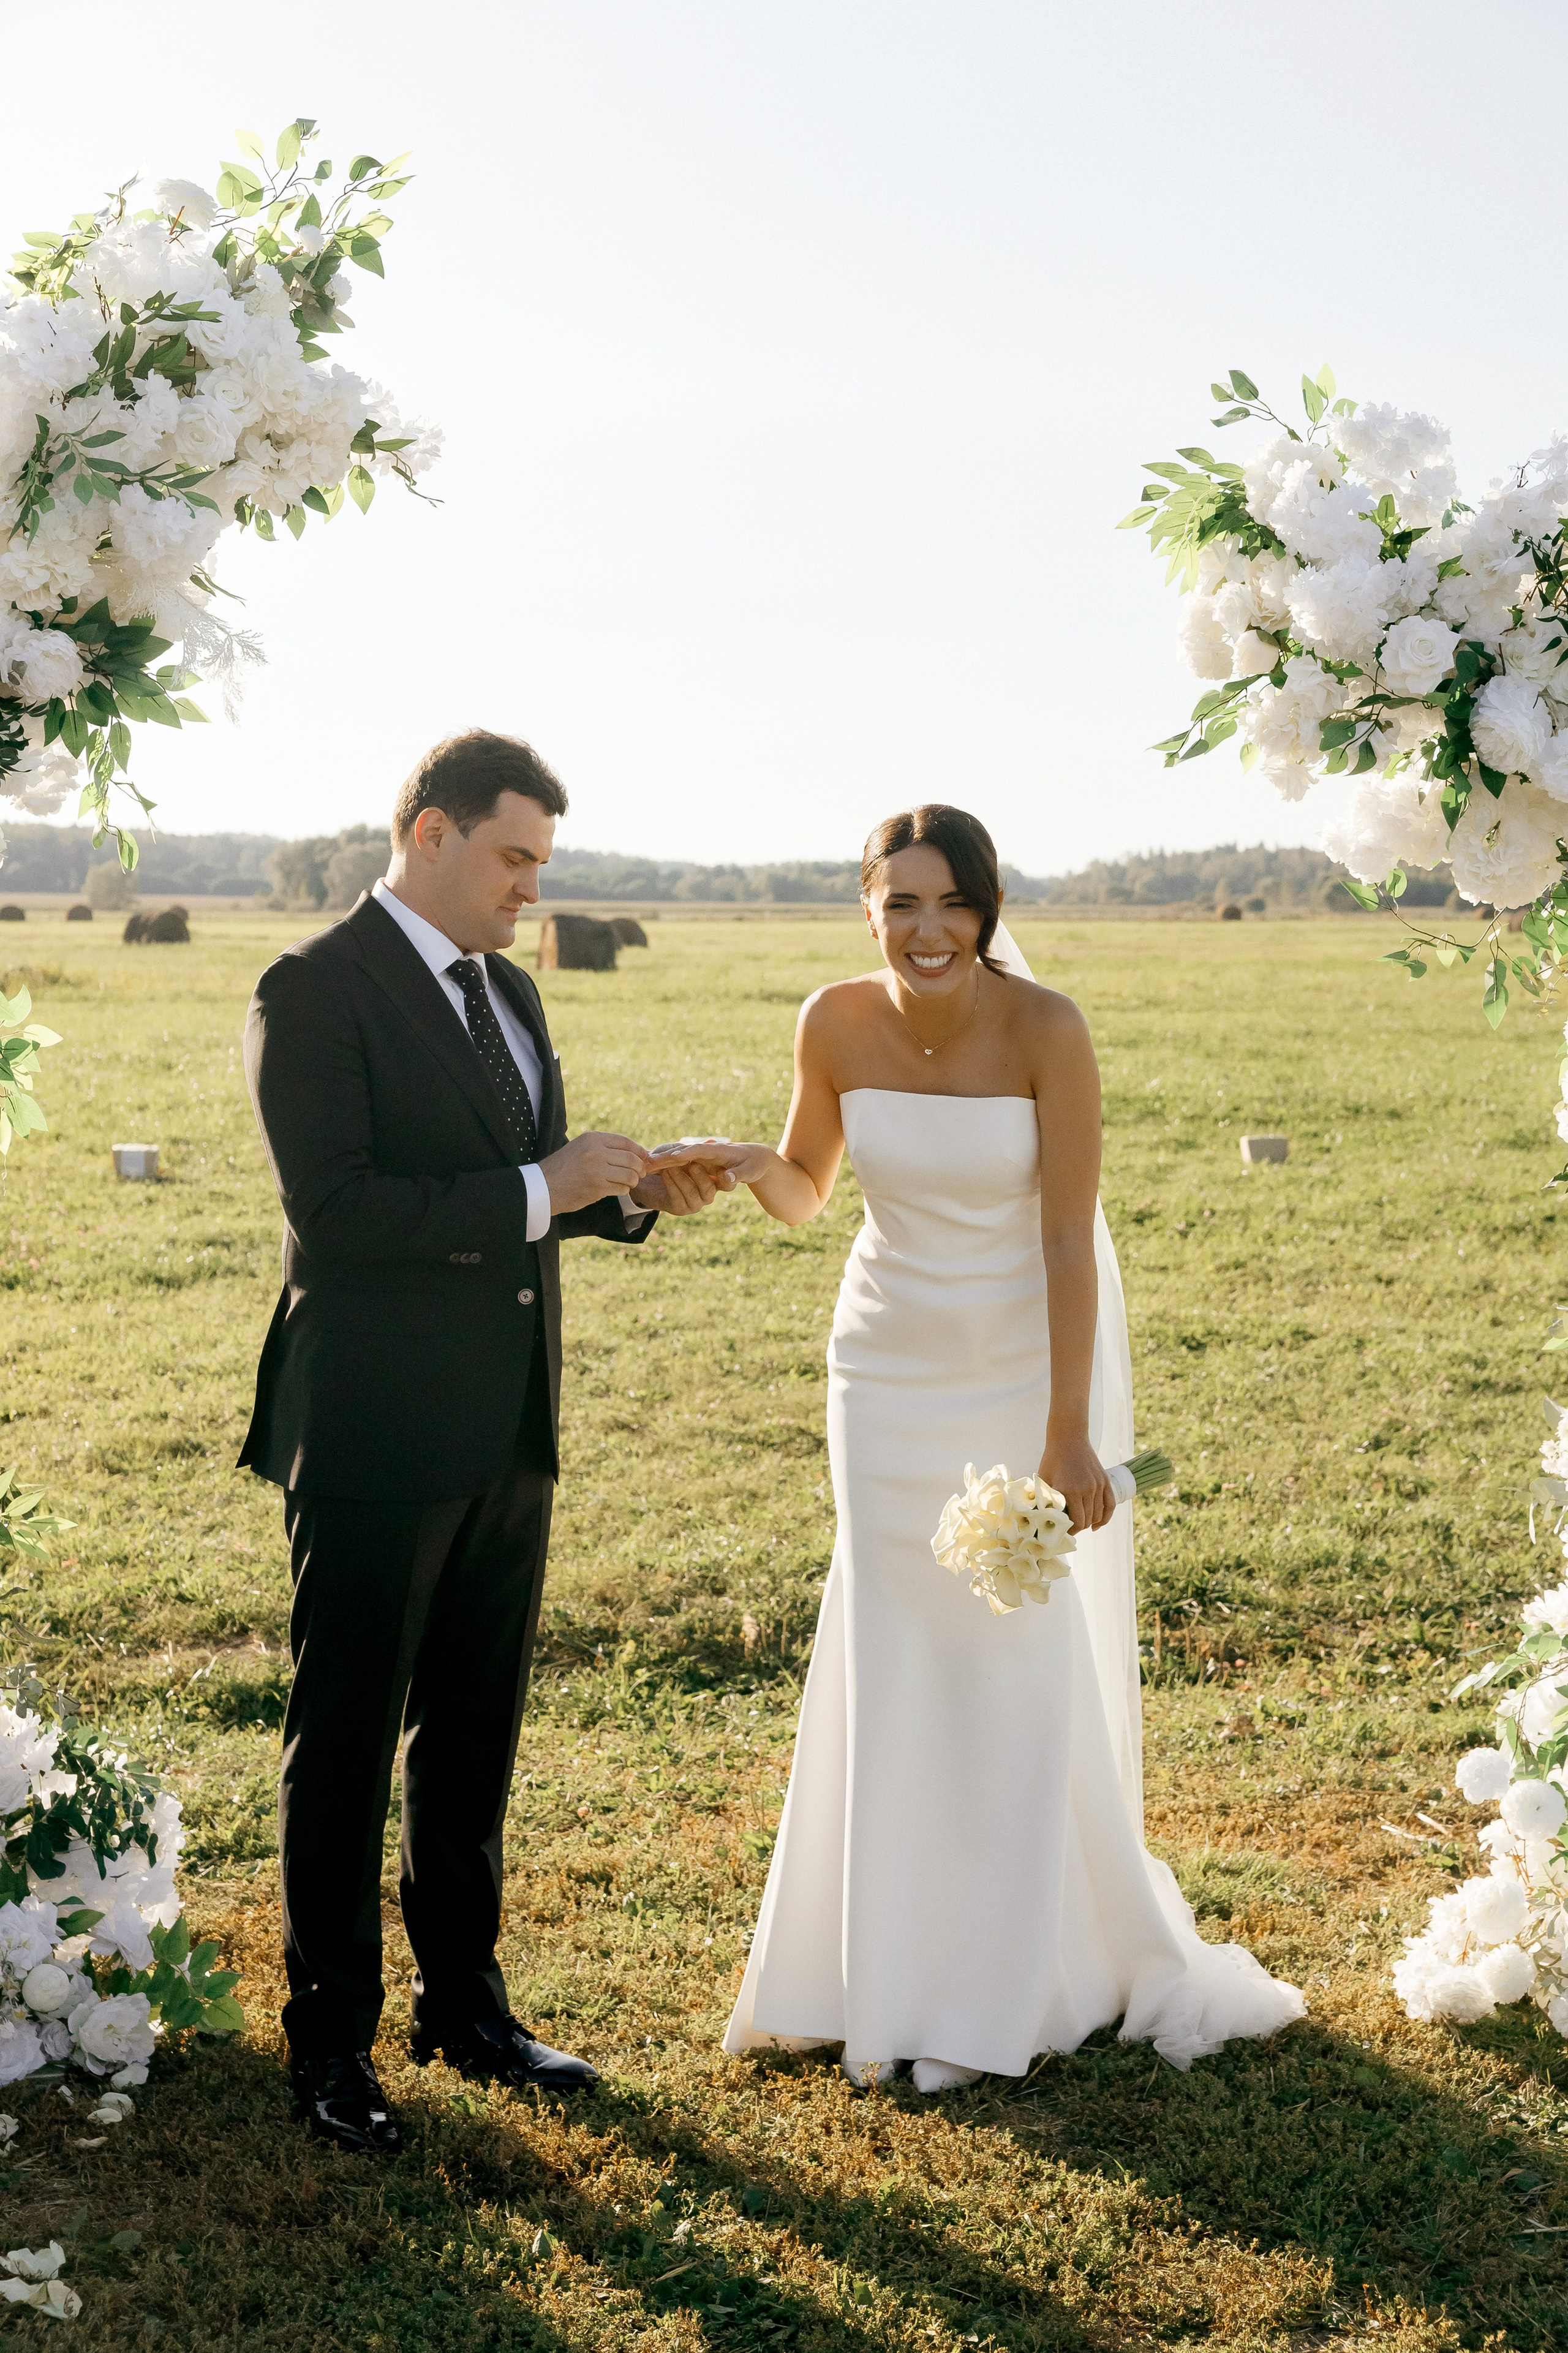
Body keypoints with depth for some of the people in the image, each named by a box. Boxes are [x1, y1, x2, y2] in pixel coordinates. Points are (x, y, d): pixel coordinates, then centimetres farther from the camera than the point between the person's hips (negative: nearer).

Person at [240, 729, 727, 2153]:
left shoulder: (508, 991, 13)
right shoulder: (317, 991, -12)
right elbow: (332, 1211, -22)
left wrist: (635, 1191, 1)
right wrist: (540, 1191, -22)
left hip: (506, 1435, 8)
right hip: (376, 1439, -8)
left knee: (476, 1736, 17)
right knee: (345, 1745, 4)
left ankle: (464, 2003, 30)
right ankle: (331, 2041, 17)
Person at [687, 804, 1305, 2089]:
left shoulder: (1046, 1029, -20)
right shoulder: (836, 1023, -10)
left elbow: (1068, 1238, -19)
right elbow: (805, 1196, 3)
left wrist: (1067, 1435, -21)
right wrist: (757, 1167, -20)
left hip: (1035, 1359, -3)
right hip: (895, 1366, 3)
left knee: (1027, 1651, -1)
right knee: (896, 1657, 4)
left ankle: (1006, 1991, 13)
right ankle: (894, 1975, 18)